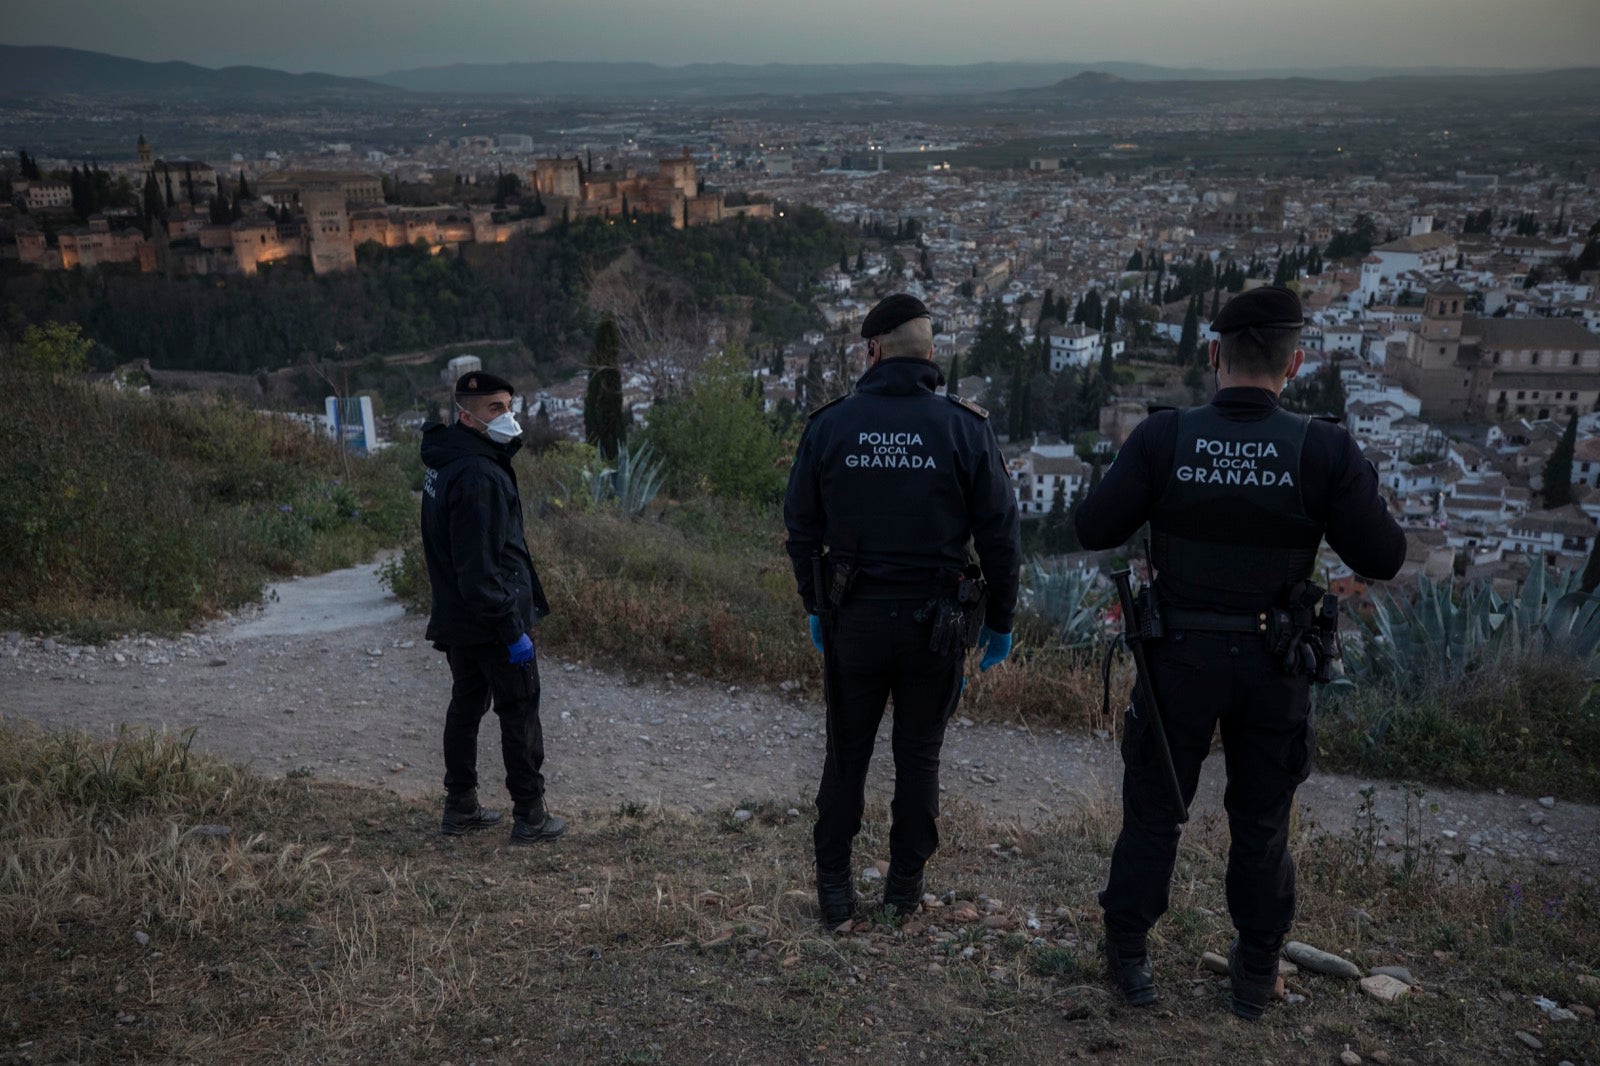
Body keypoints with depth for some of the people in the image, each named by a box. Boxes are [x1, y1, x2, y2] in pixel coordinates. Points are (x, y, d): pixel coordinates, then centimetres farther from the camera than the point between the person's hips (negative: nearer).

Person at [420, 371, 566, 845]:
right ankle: (530, 816, 9)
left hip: (456, 620, 10)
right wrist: (512, 630, -23)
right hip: (491, 620, -9)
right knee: (519, 714, 1)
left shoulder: (445, 465, 10)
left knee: (466, 706, 17)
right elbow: (479, 566, -27)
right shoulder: (478, 476, -23)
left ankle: (460, 807, 27)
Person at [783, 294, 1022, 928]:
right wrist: (1000, 621, 7)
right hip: (935, 623, 0)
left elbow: (801, 529, 3)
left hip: (852, 618, 1)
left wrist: (814, 606, 16)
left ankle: (834, 888, 22)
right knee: (918, 756, 14)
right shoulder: (964, 428, -7)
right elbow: (1000, 535, -5)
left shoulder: (829, 424, -4)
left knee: (847, 755, 14)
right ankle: (905, 886, 24)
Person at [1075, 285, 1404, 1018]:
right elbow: (1383, 560, -9)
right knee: (1261, 823, 18)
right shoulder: (1324, 449, -15)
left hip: (1181, 655, 0)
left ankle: (1128, 956, 27)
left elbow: (1093, 531, -11)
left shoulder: (1163, 437, -15)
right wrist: (1359, 492, 8)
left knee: (1153, 811, 16)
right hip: (1273, 664, 1)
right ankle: (1256, 973, 31)